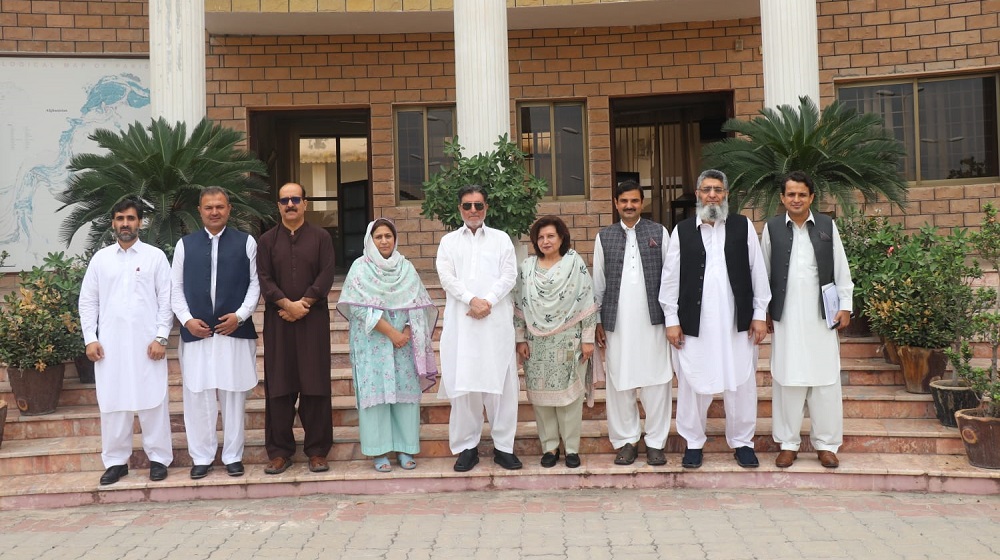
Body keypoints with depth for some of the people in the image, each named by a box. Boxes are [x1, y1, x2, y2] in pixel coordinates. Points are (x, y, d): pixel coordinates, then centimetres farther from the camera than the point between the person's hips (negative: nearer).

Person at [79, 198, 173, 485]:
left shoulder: (155, 256, 3)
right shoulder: (100, 258, 9)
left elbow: (166, 299, 0)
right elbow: (88, 301, 10)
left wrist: (161, 337, -7)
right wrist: (90, 338, 1)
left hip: (146, 341, -2)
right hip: (110, 343, 2)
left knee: (152, 400, 2)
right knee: (112, 402, 6)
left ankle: (159, 458, 12)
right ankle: (116, 461, 17)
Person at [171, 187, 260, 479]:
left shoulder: (246, 242, 5)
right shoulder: (184, 245, 9)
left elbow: (255, 284, 3)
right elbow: (176, 288, 8)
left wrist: (240, 315, -10)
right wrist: (187, 320, -5)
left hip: (235, 331, -1)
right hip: (195, 332, 1)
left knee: (233, 397, 5)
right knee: (198, 398, 4)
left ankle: (233, 456, 16)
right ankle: (202, 457, 16)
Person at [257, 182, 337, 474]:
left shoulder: (320, 237, 6)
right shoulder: (267, 240, 10)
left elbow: (326, 275, -3)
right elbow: (264, 279, 1)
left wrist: (304, 304, -13)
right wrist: (288, 305, -12)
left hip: (313, 318, -1)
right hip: (277, 320, 1)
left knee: (315, 384, 1)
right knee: (278, 385, 4)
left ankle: (317, 450, 10)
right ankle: (280, 451, 13)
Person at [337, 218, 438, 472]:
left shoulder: (406, 268, 8)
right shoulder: (360, 268, -1)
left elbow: (417, 305, 4)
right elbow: (360, 307, -10)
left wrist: (406, 333, -11)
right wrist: (391, 332, -14)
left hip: (404, 342, 3)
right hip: (373, 342, -2)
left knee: (405, 390, 2)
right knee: (375, 391, -2)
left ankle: (405, 448, 11)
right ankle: (378, 451, 6)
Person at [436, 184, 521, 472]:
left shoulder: (501, 239, 12)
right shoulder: (449, 241, 13)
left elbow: (509, 275, 2)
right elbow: (447, 277, 1)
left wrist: (488, 301, -12)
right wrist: (472, 300, -14)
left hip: (497, 321, 0)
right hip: (461, 322, 0)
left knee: (501, 383, 1)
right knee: (463, 384, 0)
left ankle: (503, 446, 9)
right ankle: (467, 446, 9)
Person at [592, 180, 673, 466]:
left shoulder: (659, 232, 5)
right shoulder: (604, 236, 8)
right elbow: (598, 281, 9)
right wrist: (597, 321, 6)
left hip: (652, 319, -1)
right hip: (617, 321, 1)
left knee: (656, 381, 3)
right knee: (619, 382, 5)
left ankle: (655, 442, 14)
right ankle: (626, 440, 17)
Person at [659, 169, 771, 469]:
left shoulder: (743, 226, 5)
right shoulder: (682, 230, 4)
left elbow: (757, 272, 5)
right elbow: (670, 277, 4)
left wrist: (759, 314, 2)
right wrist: (672, 320, 0)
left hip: (737, 321, 1)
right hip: (695, 323, 0)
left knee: (741, 383, 7)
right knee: (692, 383, 6)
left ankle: (742, 441, 25)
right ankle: (693, 442, 22)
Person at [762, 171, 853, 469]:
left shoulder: (827, 226, 4)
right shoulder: (772, 227, 3)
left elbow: (841, 269, 7)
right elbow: (763, 272, 6)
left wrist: (845, 306, 3)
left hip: (821, 315, 1)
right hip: (786, 316, 0)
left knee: (825, 380, 4)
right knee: (787, 379, 4)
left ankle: (826, 444, 16)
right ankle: (788, 443, 15)